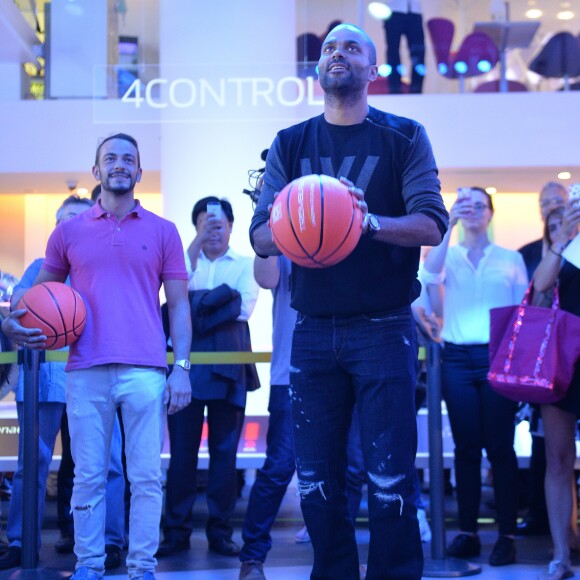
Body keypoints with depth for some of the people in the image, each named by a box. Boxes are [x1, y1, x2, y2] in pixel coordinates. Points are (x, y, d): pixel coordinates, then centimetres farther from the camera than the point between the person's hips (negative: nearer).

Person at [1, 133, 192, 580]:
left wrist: (181, 367, -2)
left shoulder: (163, 232, 9)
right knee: (89, 476, 4)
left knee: (146, 476, 1)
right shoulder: (69, 233, 12)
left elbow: (178, 305, 7)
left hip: (146, 372, -1)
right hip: (86, 373, 1)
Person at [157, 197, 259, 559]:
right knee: (183, 449, -1)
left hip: (228, 367, 0)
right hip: (186, 364, 0)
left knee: (225, 450, 3)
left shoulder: (245, 265, 13)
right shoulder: (184, 260, 15)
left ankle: (220, 531, 8)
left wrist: (195, 306, -8)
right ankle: (177, 531, 3)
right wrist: (197, 243, -15)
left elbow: (243, 308, -4)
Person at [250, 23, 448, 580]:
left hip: (383, 329, -2)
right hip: (313, 331, 3)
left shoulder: (403, 137, 4)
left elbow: (431, 225, -6)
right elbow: (260, 236, 3)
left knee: (389, 479, -4)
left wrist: (369, 222, -24)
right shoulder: (290, 144, 12)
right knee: (316, 480, 5)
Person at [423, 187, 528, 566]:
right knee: (466, 446, 2)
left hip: (499, 357, -1)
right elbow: (430, 275, -12)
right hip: (458, 358, 1)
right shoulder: (449, 256, 11)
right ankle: (468, 532, 7)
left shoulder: (511, 259, 10)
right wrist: (449, 224, -16)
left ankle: (507, 535, 0)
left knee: (500, 446, -3)